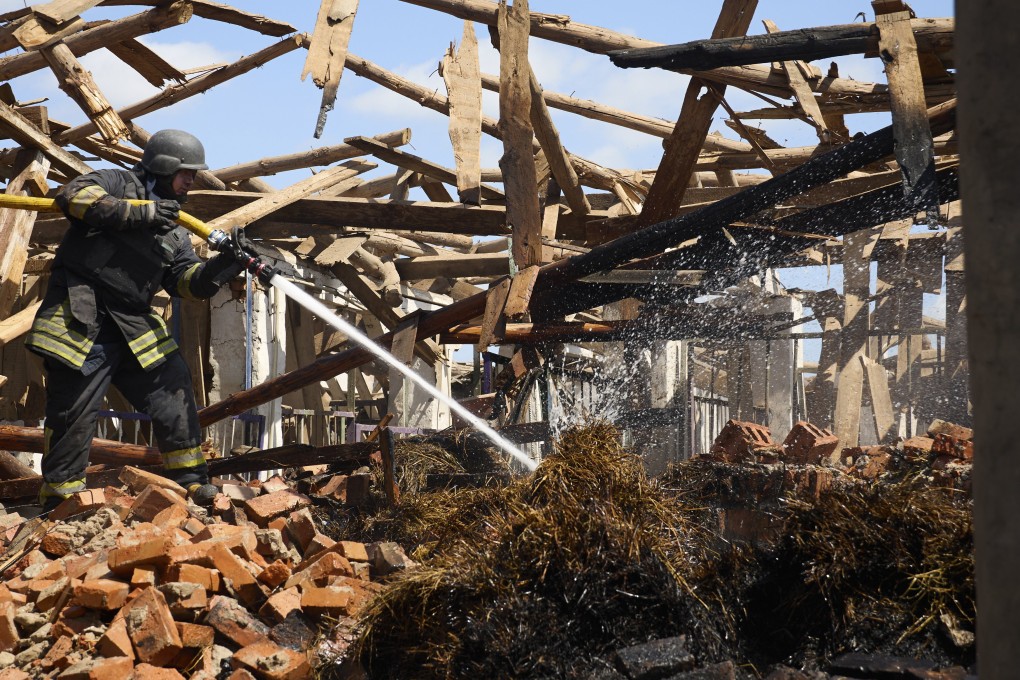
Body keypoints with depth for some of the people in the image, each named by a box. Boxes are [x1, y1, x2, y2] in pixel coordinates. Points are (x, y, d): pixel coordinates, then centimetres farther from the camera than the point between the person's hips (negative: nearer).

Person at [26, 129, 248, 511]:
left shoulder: (174, 234, 20)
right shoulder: (118, 184, 2)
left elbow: (189, 281, 10)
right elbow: (73, 195, -17)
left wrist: (227, 263, -9)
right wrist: (139, 213, -21)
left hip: (132, 327, 7)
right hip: (81, 318, -7)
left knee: (174, 389, 3)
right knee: (74, 411, -5)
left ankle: (190, 482, 13)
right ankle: (59, 503, 5)